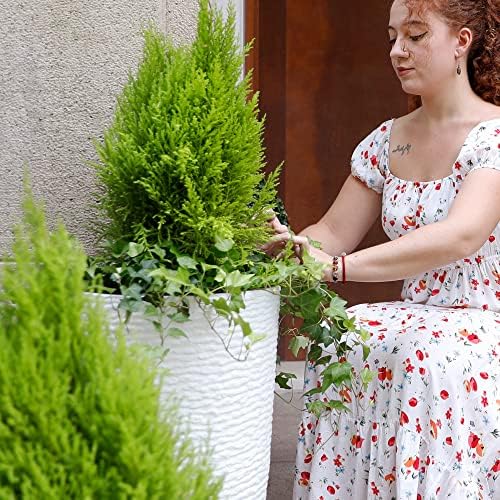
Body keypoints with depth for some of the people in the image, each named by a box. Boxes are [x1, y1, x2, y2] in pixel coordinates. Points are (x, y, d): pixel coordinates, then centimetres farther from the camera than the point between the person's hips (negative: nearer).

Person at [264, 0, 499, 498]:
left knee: (430, 353, -35)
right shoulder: (386, 141, 10)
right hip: (417, 319, 5)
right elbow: (333, 232, 9)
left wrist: (338, 267, -36)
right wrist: (284, 246, -15)